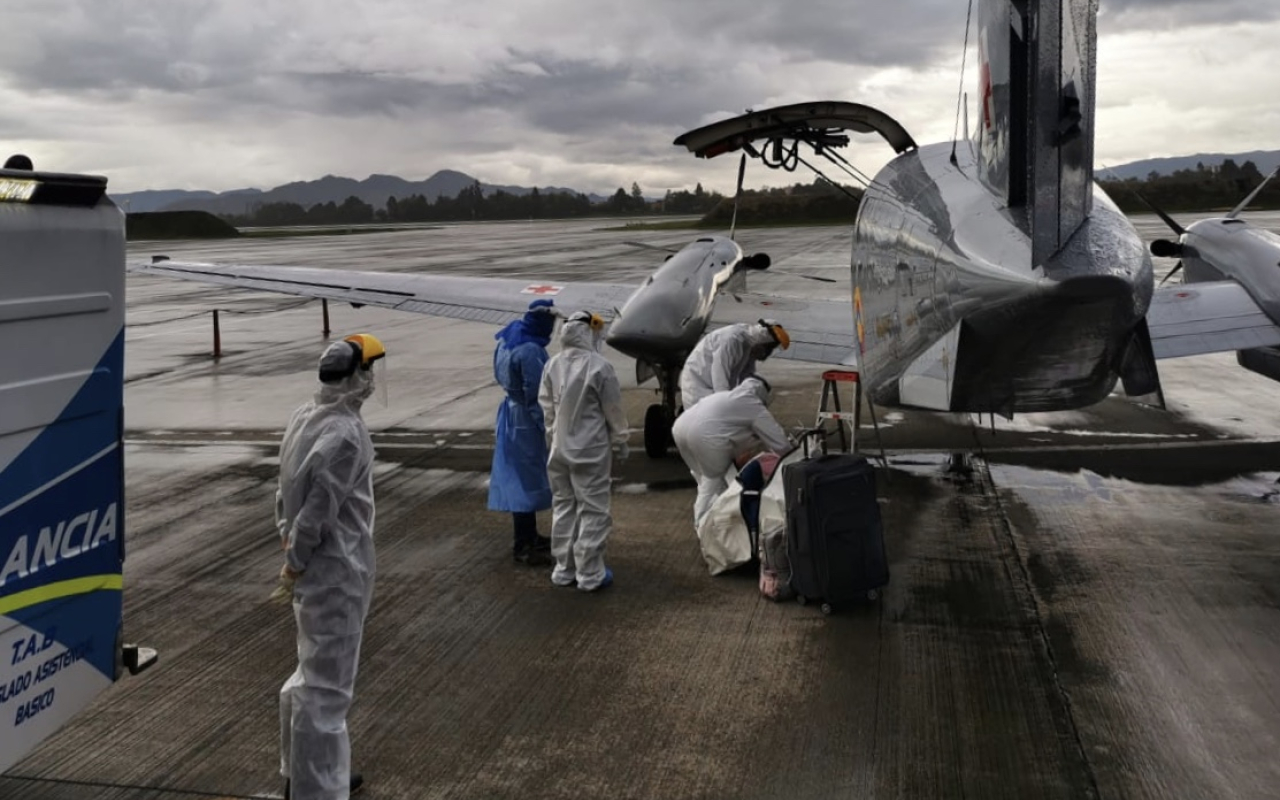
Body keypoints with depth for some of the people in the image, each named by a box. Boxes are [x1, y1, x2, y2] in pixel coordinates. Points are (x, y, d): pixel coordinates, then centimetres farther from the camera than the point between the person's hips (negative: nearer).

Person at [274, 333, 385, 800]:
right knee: (327, 686, 1)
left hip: (316, 571, 9)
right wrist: (294, 565, -11)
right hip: (335, 573, -9)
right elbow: (318, 510, -22)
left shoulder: (305, 418, 4)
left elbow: (289, 489, 10)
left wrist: (287, 536, 11)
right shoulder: (345, 434, -23)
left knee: (312, 674, 23)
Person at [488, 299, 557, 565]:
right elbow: (535, 396, -23)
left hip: (512, 417, 10)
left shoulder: (509, 342, 7)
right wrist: (547, 428, -16)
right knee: (527, 480, -2)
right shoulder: (530, 351, -24)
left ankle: (528, 537, 31)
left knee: (521, 479, 18)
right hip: (526, 423, -10)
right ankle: (523, 546, 6)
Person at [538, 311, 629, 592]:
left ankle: (564, 569, 23)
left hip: (560, 448, 6)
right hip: (591, 449, -6)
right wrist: (621, 439, 7)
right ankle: (590, 574, 8)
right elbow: (613, 408, -8)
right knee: (592, 510, 3)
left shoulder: (552, 365, -1)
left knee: (563, 507, 15)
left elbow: (547, 406, 8)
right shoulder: (599, 366, -18)